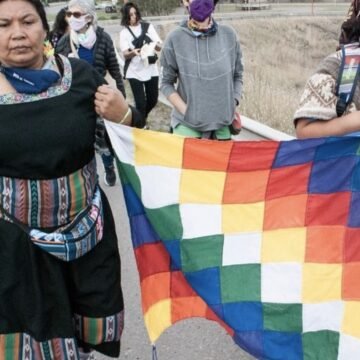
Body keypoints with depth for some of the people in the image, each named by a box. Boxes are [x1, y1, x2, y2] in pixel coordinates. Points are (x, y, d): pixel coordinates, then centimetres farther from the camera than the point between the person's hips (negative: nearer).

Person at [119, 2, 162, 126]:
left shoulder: (148, 27, 2)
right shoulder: (124, 32, -1)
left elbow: (160, 47, -2)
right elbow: (125, 54, -9)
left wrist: (154, 45, -25)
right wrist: (133, 52, -31)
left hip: (151, 70, 2)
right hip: (134, 72, -2)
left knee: (153, 100, 10)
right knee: (141, 102, -6)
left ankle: (141, 117, 37)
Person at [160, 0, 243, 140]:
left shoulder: (229, 35, 0)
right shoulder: (175, 39, -7)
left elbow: (237, 76, 11)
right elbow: (166, 83, 1)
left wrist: (233, 104, 0)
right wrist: (187, 112, -9)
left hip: (222, 124, 2)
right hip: (187, 125, -2)